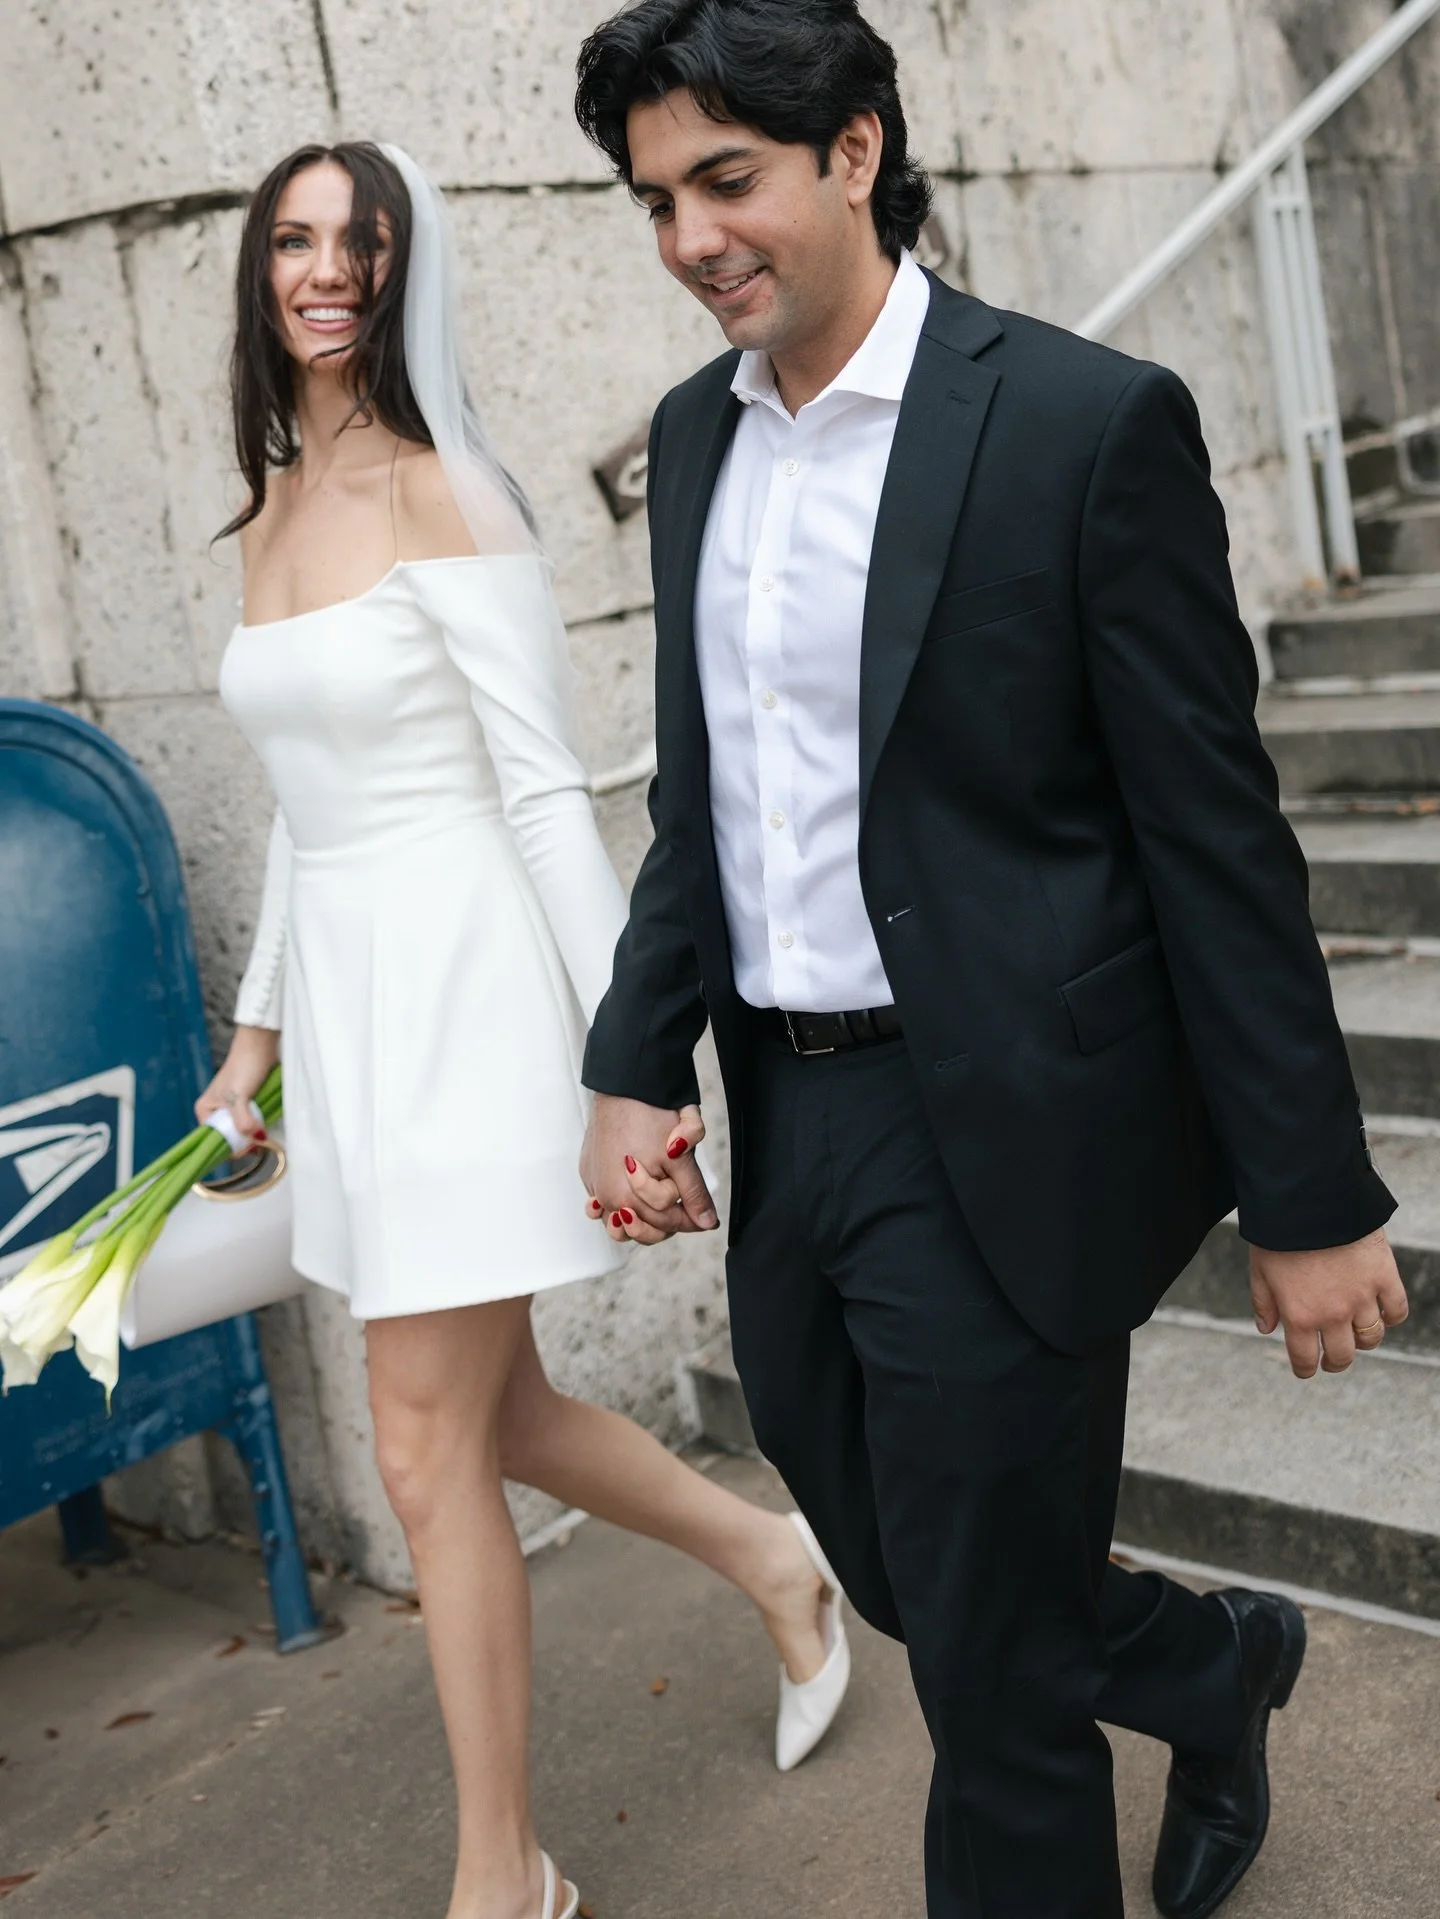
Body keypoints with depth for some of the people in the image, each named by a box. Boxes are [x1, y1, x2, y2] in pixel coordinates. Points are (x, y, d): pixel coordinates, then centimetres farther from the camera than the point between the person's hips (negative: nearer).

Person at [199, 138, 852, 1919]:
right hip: (343, 988, 8)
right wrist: (259, 1028, 20)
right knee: (483, 1414, 18)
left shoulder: (445, 495, -11)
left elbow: (548, 791, -14)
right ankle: (773, 1559, 41)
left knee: (428, 1455, 0)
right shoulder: (270, 519, 12)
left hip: (459, 984, -8)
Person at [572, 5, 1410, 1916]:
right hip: (786, 1135, 7)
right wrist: (635, 1066, 3)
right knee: (909, 1585, 22)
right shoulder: (694, 436, 9)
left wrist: (1310, 1202, -9)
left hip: (1000, 1147, -7)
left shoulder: (1089, 422, -12)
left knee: (992, 1676, 7)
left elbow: (1217, 837, -11)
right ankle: (1218, 1671, 50)